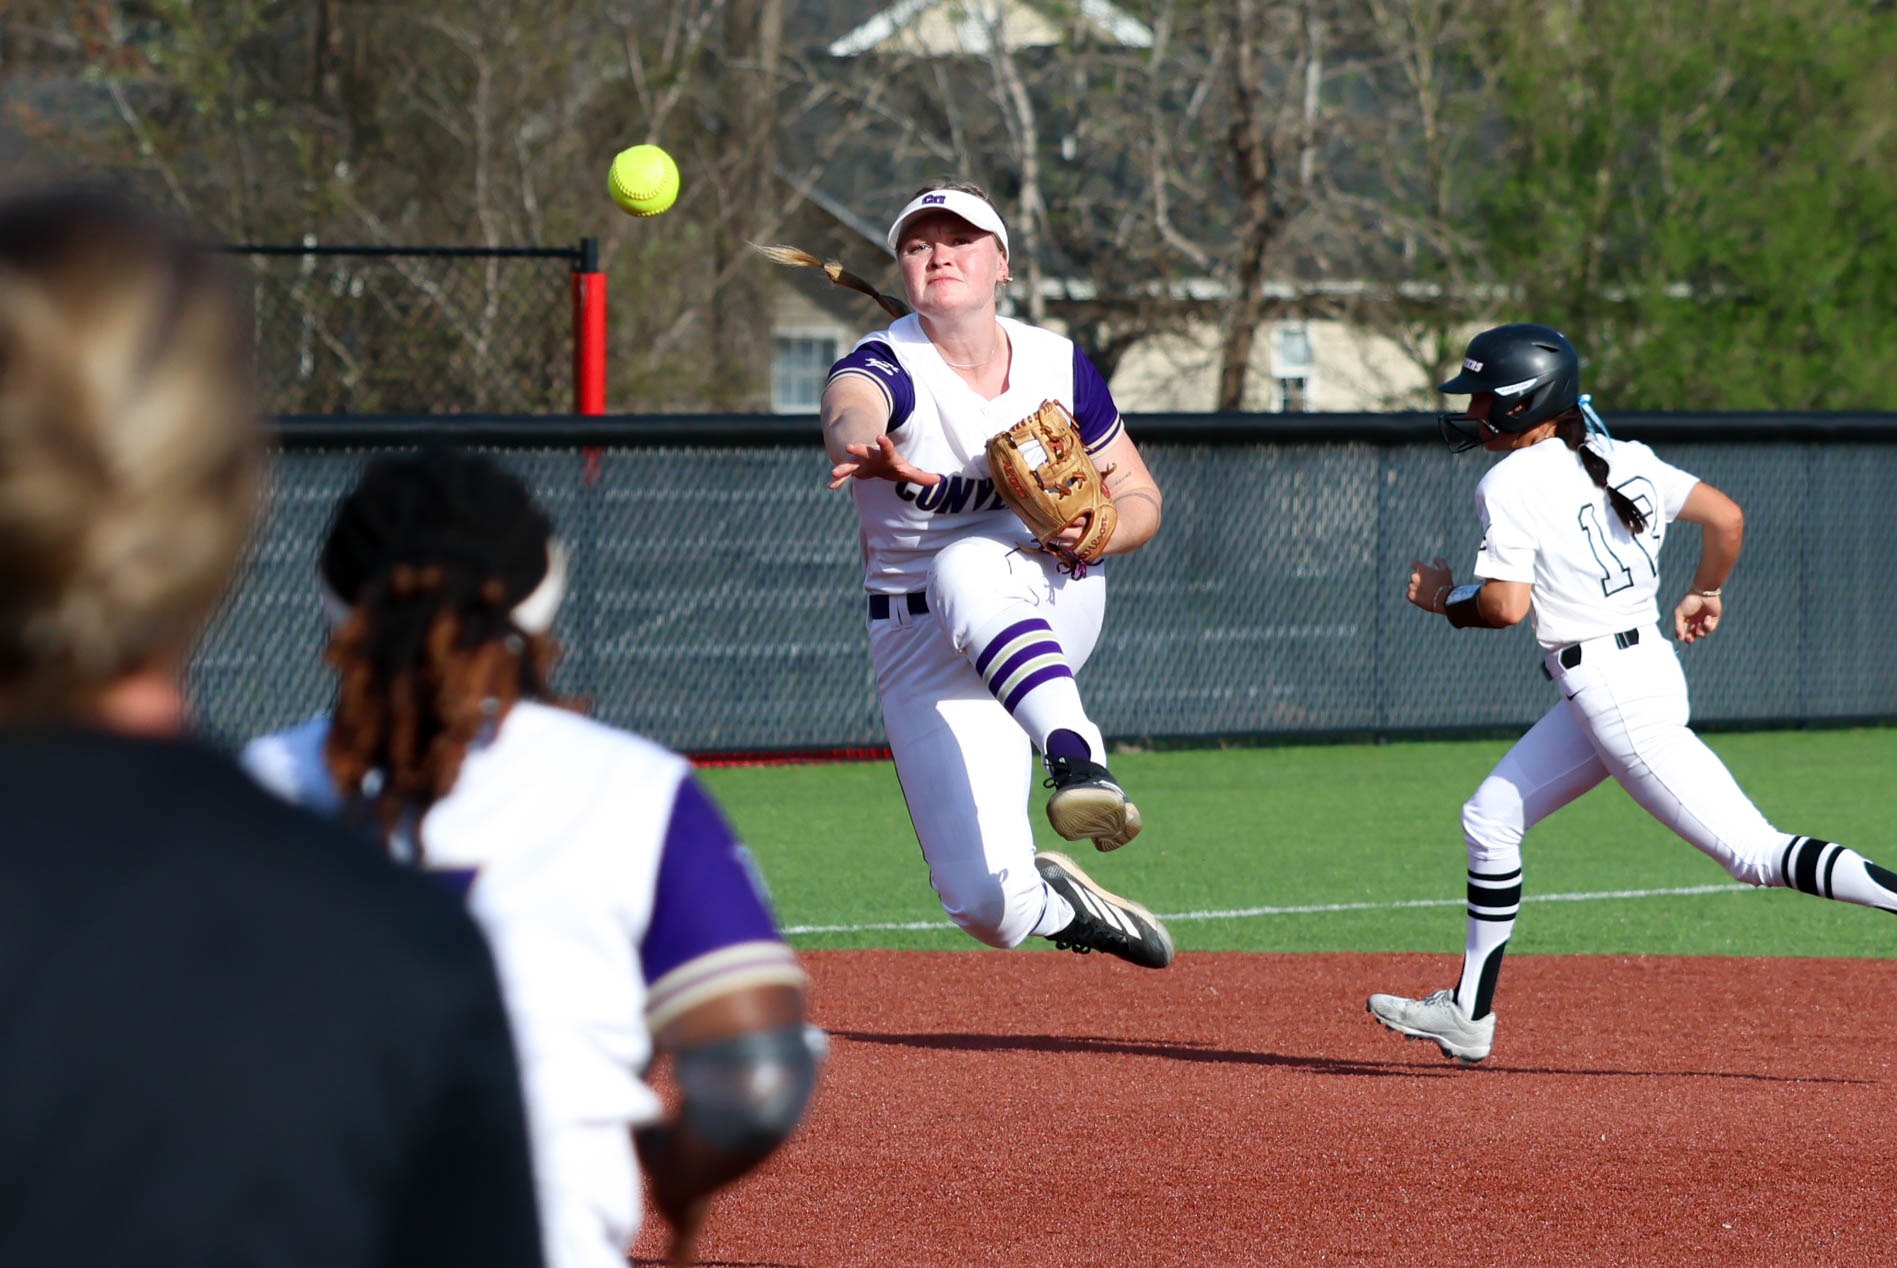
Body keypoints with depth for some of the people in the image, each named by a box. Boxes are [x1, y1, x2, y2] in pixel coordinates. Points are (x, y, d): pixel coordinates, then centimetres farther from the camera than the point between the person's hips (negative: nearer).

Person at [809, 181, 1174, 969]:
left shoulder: (1057, 366, -2)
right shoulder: (884, 366, -13)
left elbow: (1140, 499, 9)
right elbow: (848, 417, -39)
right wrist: (871, 456, -64)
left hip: (1049, 599, 1)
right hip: (919, 639, -1)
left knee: (965, 566, -38)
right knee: (988, 906, -15)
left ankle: (1077, 759, -49)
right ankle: (1058, 901, 20)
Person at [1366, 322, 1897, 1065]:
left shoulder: (1511, 483, -11)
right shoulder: (1620, 461, 10)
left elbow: (1506, 606, -18)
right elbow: (1726, 517, 9)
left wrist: (1446, 599, 2)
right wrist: (1705, 595, 26)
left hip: (1614, 691, -10)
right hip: (1646, 665, 10)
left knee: (1753, 852, -12)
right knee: (1490, 818, 18)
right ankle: (1468, 1016, 23)